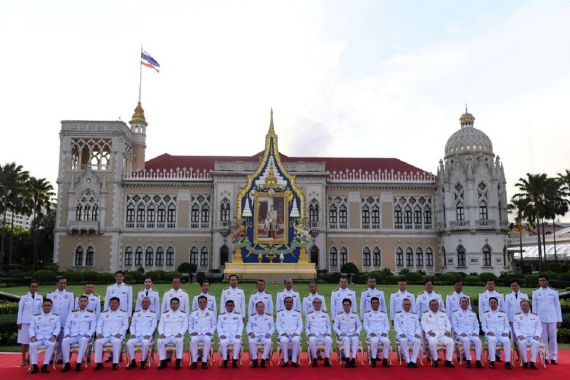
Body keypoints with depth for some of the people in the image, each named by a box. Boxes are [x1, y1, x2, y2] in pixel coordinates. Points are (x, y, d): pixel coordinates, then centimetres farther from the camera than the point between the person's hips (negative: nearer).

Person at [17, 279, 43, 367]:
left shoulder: (40, 298, 6)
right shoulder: (23, 297, 3)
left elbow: (41, 310, 8)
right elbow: (20, 310, 4)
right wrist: (19, 322, 0)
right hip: (25, 322, -1)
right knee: (24, 341, 2)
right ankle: (23, 360, 11)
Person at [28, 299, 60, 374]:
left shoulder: (56, 317, 15)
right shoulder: (36, 317, 18)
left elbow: (58, 328, 6)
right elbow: (32, 328, 11)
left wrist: (54, 336, -14)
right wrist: (32, 336, -9)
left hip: (49, 338, -1)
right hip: (38, 338, 1)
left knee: (52, 344, -36)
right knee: (32, 344, -32)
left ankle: (45, 365, -31)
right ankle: (34, 366, -26)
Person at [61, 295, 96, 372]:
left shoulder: (91, 313, 11)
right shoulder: (72, 313, 18)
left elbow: (93, 327, 6)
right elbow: (67, 326, 15)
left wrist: (88, 334, -12)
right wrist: (67, 334, -4)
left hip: (84, 336, -2)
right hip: (73, 336, 2)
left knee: (83, 340, -38)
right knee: (65, 341, -31)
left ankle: (78, 363, -33)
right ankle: (67, 364, -22)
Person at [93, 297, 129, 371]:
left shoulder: (123, 313, 14)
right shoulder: (104, 313, 23)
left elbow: (125, 325, 5)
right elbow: (99, 325, 15)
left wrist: (119, 333, -11)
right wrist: (99, 333, -5)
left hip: (117, 335, -3)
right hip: (105, 335, 3)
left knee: (116, 342, -36)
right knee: (98, 342, -29)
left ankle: (115, 363, -30)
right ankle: (99, 363, -20)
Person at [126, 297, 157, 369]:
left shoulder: (153, 314, 12)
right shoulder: (136, 313, 21)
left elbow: (153, 326, 2)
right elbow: (132, 325, 16)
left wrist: (148, 334, -13)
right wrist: (132, 333, -3)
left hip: (147, 335, -3)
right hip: (136, 335, 3)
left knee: (145, 343, -36)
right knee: (129, 343, -29)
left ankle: (143, 361, -18)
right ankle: (133, 361, -15)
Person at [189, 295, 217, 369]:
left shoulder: (211, 313, 15)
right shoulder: (193, 313, 18)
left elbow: (214, 325, 12)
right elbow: (190, 325, 16)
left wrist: (210, 332, -6)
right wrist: (192, 332, -4)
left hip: (207, 334, -1)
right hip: (196, 334, 1)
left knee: (207, 340, -37)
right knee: (193, 340, -35)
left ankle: (204, 361, -30)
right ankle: (194, 361, -26)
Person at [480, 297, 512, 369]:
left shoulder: (503, 313, 16)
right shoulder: (485, 314, 13)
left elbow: (507, 326, 14)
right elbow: (483, 326, 10)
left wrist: (505, 332, -6)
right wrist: (488, 332, -10)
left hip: (502, 334, 1)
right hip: (491, 334, -1)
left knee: (507, 341, -34)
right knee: (492, 340, -37)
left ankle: (507, 362, -31)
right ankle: (492, 361, -34)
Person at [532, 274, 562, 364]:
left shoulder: (554, 292, 5)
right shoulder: (535, 292, 6)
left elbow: (557, 306, 6)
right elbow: (534, 306, 7)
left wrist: (559, 320, 3)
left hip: (552, 319, 0)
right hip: (541, 319, 0)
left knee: (553, 338, 2)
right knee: (543, 338, 3)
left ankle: (553, 357, 9)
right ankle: (545, 357, 10)